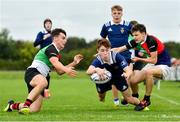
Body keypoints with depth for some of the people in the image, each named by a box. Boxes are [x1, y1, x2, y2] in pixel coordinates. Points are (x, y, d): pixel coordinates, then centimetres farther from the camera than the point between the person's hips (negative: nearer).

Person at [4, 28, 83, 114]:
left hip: (38, 77, 9)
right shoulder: (51, 48, -6)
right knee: (43, 82, -44)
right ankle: (26, 105, -39)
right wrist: (66, 70, -42)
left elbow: (59, 71, 24)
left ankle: (12, 105, 24)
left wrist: (74, 63, 17)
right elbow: (55, 63, -25)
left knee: (35, 109, -2)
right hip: (32, 72, -9)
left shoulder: (56, 53, 24)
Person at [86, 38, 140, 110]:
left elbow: (129, 70, -41)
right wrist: (96, 70, -75)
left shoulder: (116, 56, -35)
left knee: (129, 99, -3)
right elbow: (88, 71, -52)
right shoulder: (98, 60, -34)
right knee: (101, 100, 3)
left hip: (119, 77, -1)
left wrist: (127, 74, -66)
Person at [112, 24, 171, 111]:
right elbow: (120, 49, 0)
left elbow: (153, 60, -24)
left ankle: (147, 100, -21)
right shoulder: (137, 41, -5)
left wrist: (139, 59, -17)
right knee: (132, 80, -3)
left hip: (164, 65, -8)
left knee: (148, 72, -38)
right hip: (152, 65, 8)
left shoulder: (151, 41, -26)